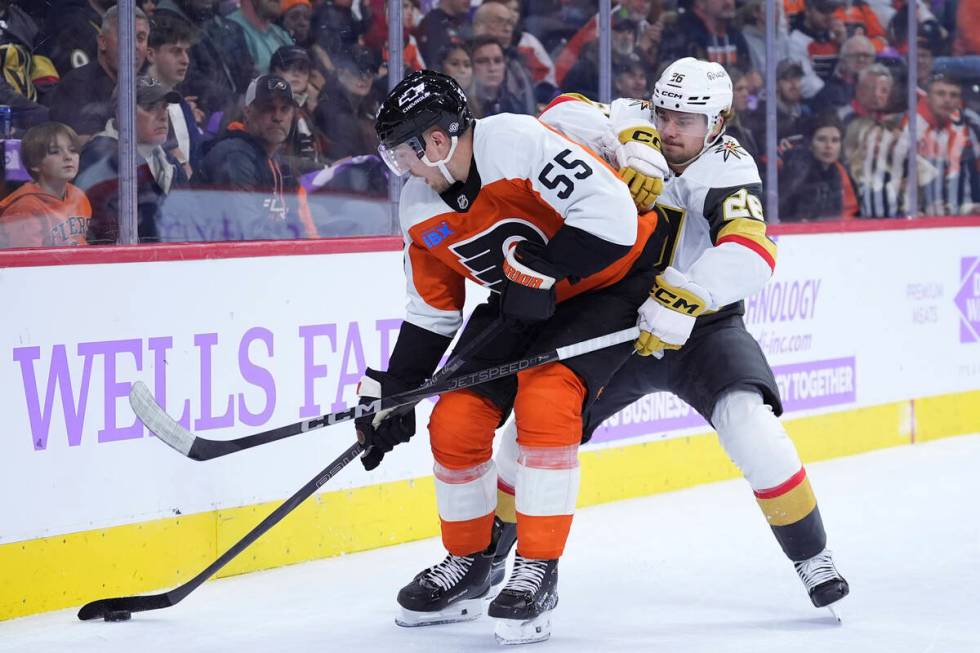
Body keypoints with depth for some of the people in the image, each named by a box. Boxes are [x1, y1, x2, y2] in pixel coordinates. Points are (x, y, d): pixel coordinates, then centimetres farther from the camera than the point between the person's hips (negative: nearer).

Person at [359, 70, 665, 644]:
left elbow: (610, 209, -34)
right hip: (525, 300, 8)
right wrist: (391, 392, 3)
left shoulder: (516, 143, -28)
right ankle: (468, 566, 19)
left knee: (544, 399, -27)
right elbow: (432, 312, 7)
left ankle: (538, 573, -17)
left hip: (612, 278, -8)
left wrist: (540, 270, -33)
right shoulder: (421, 208, -3)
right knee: (455, 420, -2)